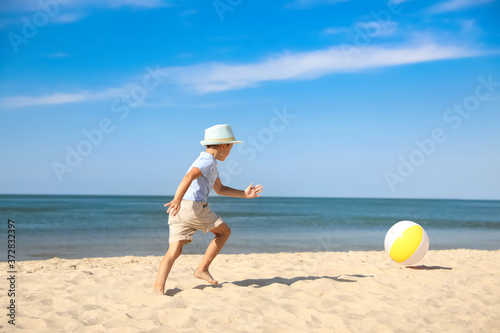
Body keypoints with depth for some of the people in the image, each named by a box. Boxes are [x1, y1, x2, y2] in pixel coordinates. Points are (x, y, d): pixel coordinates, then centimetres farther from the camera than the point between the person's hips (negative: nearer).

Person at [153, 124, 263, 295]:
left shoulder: (209, 162, 29)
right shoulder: (208, 161, -4)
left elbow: (220, 189, 37)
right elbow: (189, 177, -22)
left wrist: (245, 194, 33)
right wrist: (177, 200, -34)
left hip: (178, 211, 9)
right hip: (194, 206, -9)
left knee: (174, 251, -2)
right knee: (224, 231, 11)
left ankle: (158, 286, -20)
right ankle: (202, 269, 8)